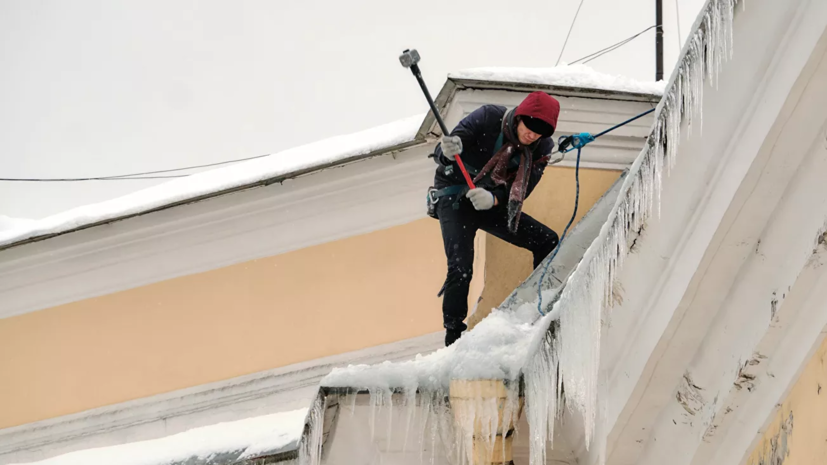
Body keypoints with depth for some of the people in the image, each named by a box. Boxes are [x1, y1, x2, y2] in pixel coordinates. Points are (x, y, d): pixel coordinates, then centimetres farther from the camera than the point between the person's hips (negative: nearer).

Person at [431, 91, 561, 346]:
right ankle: (453, 337, -9)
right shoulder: (488, 117, -23)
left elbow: (521, 191, -14)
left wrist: (493, 199, -34)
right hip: (454, 198, -5)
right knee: (461, 268, -22)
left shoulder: (542, 148, -10)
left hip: (492, 204, 5)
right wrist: (450, 151, -47)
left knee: (547, 242, -2)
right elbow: (440, 153, -21)